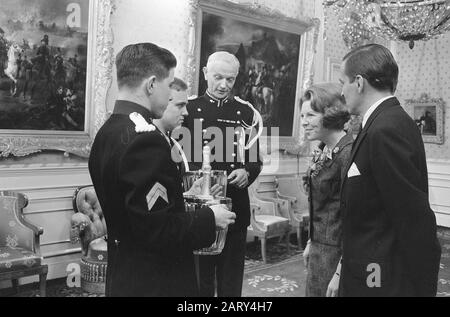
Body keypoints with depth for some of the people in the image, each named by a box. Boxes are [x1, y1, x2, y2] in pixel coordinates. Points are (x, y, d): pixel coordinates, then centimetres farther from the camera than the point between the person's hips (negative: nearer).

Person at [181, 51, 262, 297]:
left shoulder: (246, 112, 7)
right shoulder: (189, 108, 3)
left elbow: (255, 159, 9)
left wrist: (247, 173, -11)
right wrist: (192, 172, -17)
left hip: (235, 209, 1)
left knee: (231, 282, 12)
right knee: (199, 279, 10)